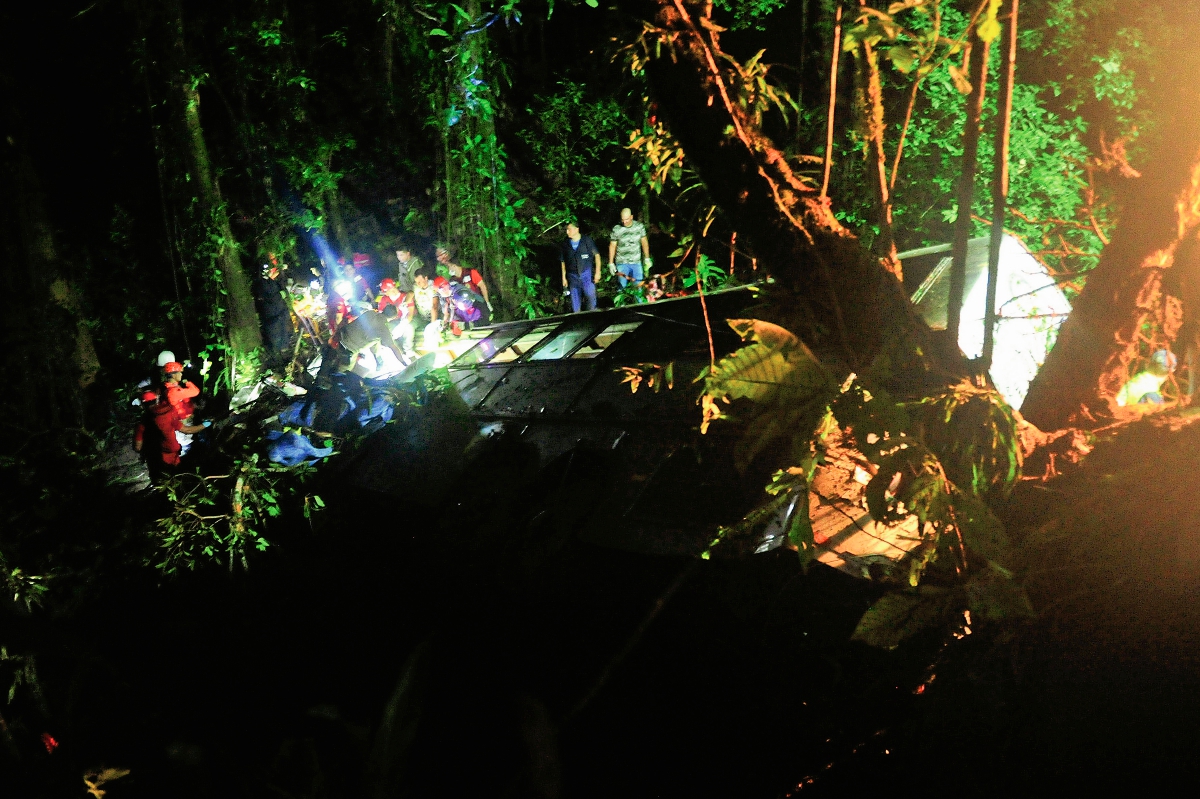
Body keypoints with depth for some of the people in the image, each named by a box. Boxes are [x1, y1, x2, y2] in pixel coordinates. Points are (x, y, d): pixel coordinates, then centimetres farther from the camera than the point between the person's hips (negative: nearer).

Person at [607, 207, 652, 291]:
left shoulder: (639, 226, 0)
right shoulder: (616, 229, -6)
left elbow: (644, 242, 10)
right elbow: (612, 246, 1)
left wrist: (647, 258, 10)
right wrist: (611, 263, -1)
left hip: (636, 262, 2)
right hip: (622, 263, -2)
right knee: (622, 287, -7)